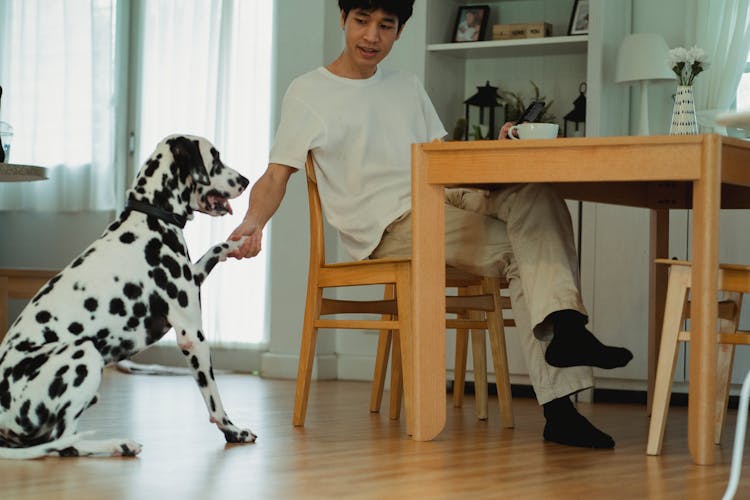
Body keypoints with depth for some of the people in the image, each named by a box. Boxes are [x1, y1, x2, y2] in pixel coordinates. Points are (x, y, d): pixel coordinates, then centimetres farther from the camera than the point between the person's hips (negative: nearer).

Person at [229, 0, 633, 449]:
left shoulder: (408, 88, 25)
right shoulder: (309, 93, 8)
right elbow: (276, 176, 2)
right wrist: (253, 222, -19)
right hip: (389, 227, -5)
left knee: (537, 197, -23)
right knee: (521, 248, -24)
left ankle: (562, 325, -34)